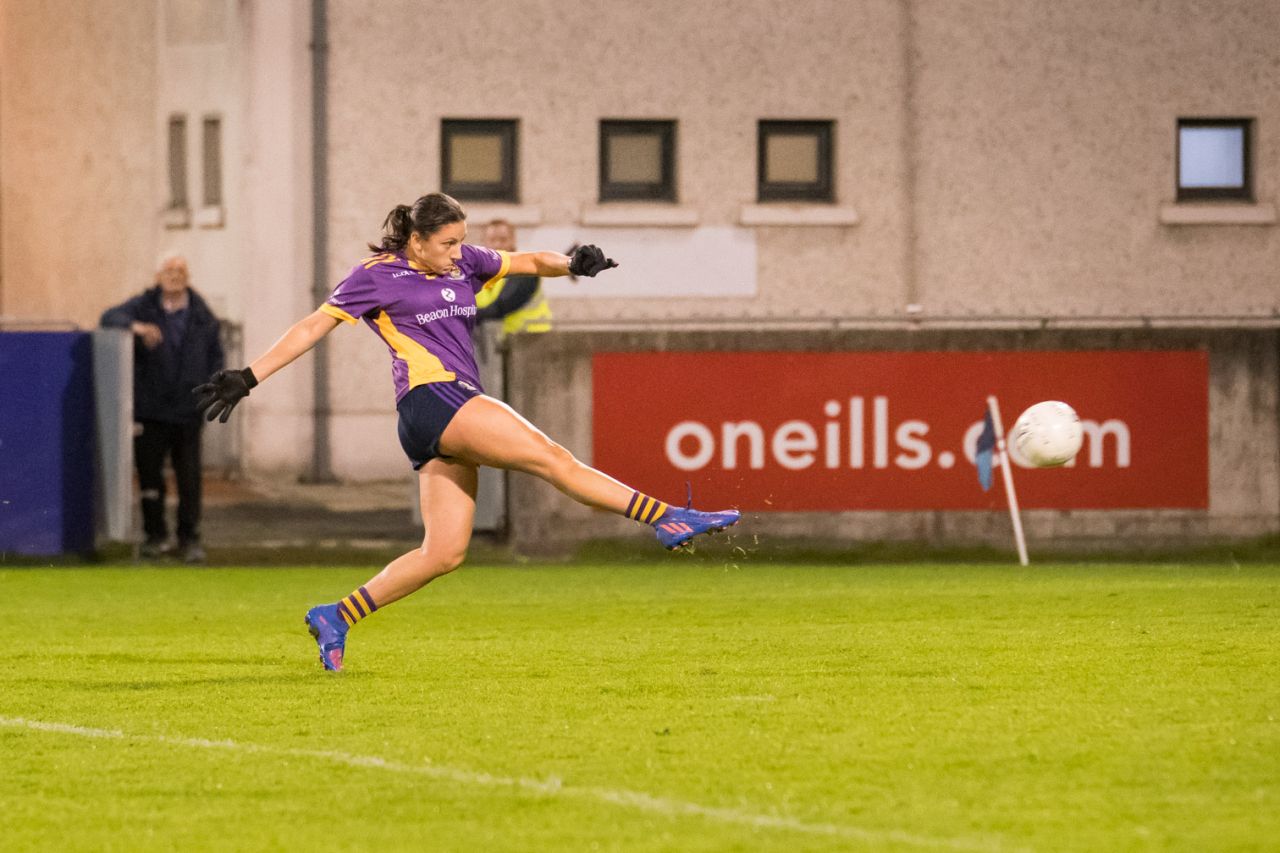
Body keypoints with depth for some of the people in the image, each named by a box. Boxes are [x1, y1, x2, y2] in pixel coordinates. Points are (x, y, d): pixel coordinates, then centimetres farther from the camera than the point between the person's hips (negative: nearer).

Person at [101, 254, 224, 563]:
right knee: (150, 476, 4)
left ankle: (189, 539, 8)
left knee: (190, 478, -1)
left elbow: (215, 356, 12)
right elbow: (110, 318, -16)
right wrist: (136, 327, -36)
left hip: (187, 411, 1)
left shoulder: (202, 315, 5)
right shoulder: (143, 306, -1)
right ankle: (156, 535, 18)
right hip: (150, 408, -1)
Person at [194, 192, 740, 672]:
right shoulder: (377, 276, 1)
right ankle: (667, 519, -21)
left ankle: (336, 618, 8)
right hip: (430, 398, -8)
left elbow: (529, 263, 15)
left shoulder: (464, 264, 18)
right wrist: (249, 378, -1)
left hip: (461, 406, 8)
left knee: (444, 552, 3)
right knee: (551, 457, -17)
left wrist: (571, 265, -7)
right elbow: (314, 326, 3)